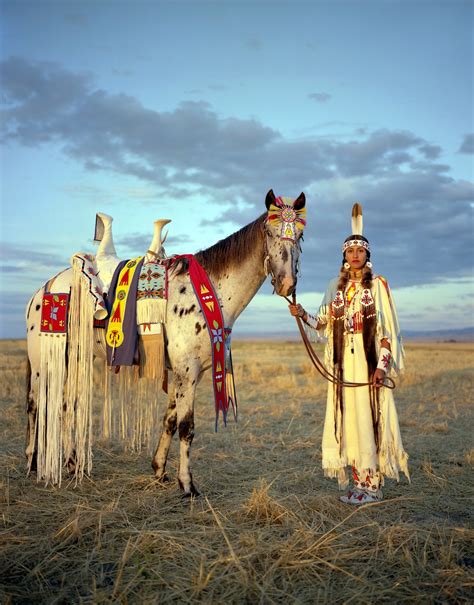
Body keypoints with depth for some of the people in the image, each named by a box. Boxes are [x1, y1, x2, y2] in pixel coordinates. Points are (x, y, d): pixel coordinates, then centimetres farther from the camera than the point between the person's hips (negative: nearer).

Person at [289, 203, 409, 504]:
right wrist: (303, 314, -7)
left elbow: (388, 328, -5)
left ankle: (373, 484, 8)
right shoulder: (336, 287, 12)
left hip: (370, 361, -4)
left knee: (369, 418, -3)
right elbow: (324, 323, 11)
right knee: (348, 419, 6)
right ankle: (360, 481, 18)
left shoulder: (378, 285, -1)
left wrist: (382, 364, -13)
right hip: (344, 364, 4)